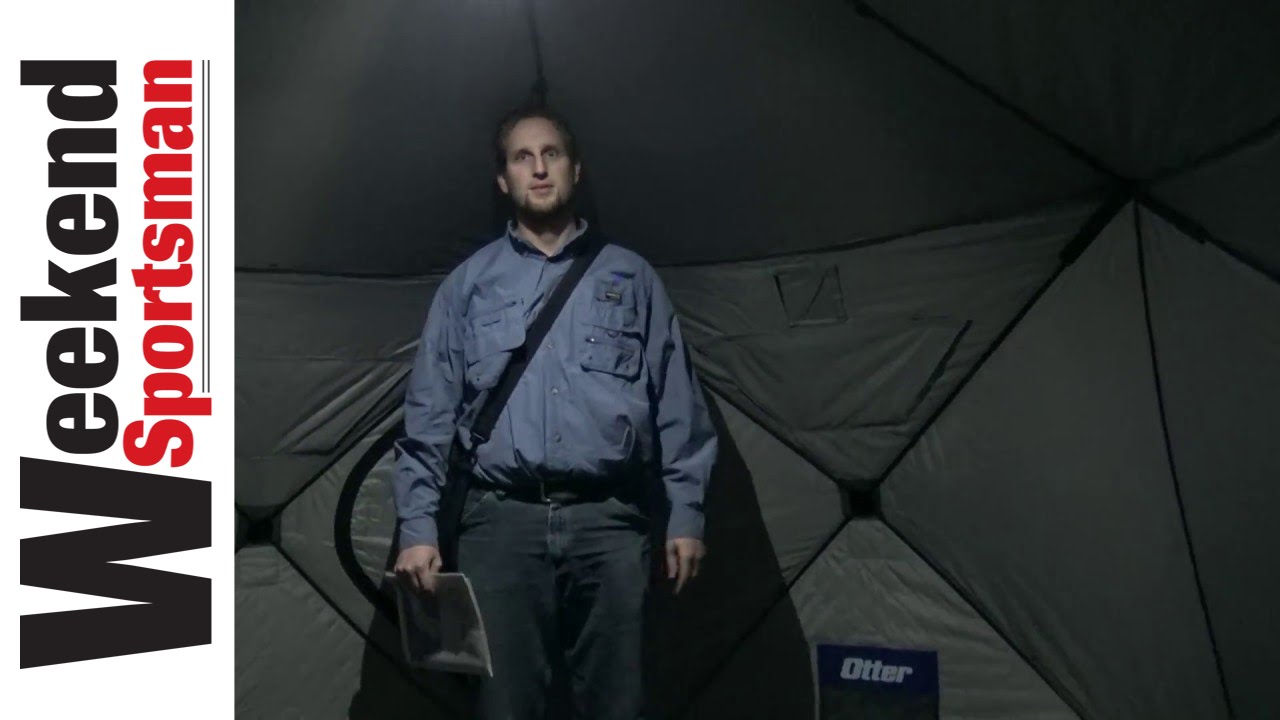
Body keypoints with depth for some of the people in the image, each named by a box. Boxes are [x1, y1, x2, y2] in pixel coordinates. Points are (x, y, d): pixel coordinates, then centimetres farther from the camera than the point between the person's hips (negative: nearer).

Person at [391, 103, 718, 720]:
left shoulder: (630, 277, 12)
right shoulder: (467, 285, 12)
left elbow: (677, 408, 10)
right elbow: (429, 416, 9)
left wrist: (685, 515, 4)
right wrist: (418, 527, 1)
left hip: (609, 524, 0)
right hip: (502, 523, 0)